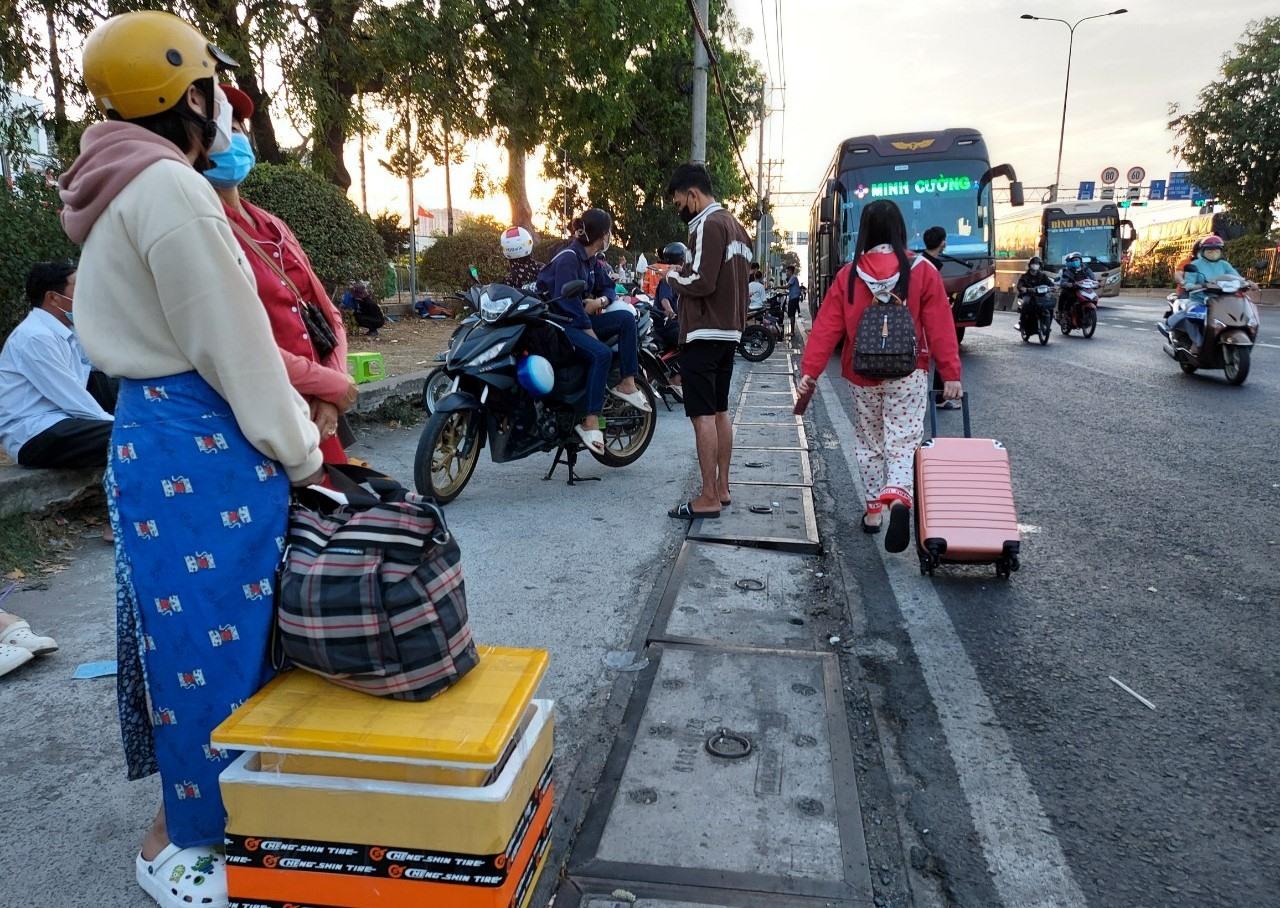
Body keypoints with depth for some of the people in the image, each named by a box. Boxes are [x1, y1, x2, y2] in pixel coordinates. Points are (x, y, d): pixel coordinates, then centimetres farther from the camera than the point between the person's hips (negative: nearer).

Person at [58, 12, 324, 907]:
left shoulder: (125, 195, 17)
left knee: (193, 633, 18)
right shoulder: (168, 187, -15)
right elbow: (231, 341, -17)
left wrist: (288, 426, 17)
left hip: (155, 433, 10)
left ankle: (186, 820, 34)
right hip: (199, 442, -10)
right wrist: (297, 451, -10)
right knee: (214, 638, 1)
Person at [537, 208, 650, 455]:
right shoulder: (568, 258, -15)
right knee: (601, 353, -30)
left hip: (580, 319, 9)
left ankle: (627, 384, -11)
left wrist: (600, 301, -4)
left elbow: (608, 286, 20)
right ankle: (590, 422, -29)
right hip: (557, 322, -9)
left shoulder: (592, 260, 11)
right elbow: (566, 300, -23)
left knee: (626, 318, -8)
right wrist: (590, 330, -20)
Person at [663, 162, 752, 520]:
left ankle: (708, 498, -6)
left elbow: (701, 282, -20)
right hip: (729, 331, 10)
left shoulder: (708, 225, -13)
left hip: (704, 333, -10)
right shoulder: (734, 225, 17)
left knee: (703, 415, -8)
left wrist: (674, 276, -3)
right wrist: (685, 273, 11)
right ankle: (722, 488, 18)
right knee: (720, 412, 13)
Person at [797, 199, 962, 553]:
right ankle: (898, 496, -26)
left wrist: (809, 371, -4)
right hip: (908, 374, -1)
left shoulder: (849, 275, -3)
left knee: (870, 443, 16)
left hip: (863, 377, 1)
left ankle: (874, 509, 22)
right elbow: (940, 327, -7)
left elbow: (826, 327, -6)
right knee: (902, 441, 1)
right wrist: (951, 373, -3)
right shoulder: (922, 271, -5)